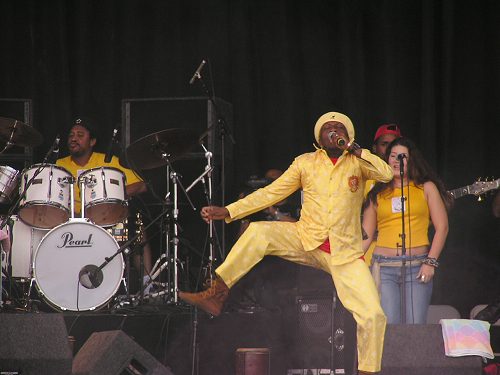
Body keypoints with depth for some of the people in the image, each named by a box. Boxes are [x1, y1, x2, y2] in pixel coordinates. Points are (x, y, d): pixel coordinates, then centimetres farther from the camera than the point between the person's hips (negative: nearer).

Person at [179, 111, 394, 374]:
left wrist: (354, 148, -18)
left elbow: (386, 174, -16)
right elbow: (270, 193, 4)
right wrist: (227, 211, -4)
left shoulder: (357, 162, 3)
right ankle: (215, 296, -22)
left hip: (345, 253, -1)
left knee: (373, 316, -15)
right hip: (306, 242, 1)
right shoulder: (306, 163, 6)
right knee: (259, 232, -25)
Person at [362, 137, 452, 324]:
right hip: (384, 267, 1)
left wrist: (431, 262, -5)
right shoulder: (378, 193, 14)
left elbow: (442, 227, 5)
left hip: (417, 266, -1)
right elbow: (366, 235, 13)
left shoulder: (426, 188, 10)